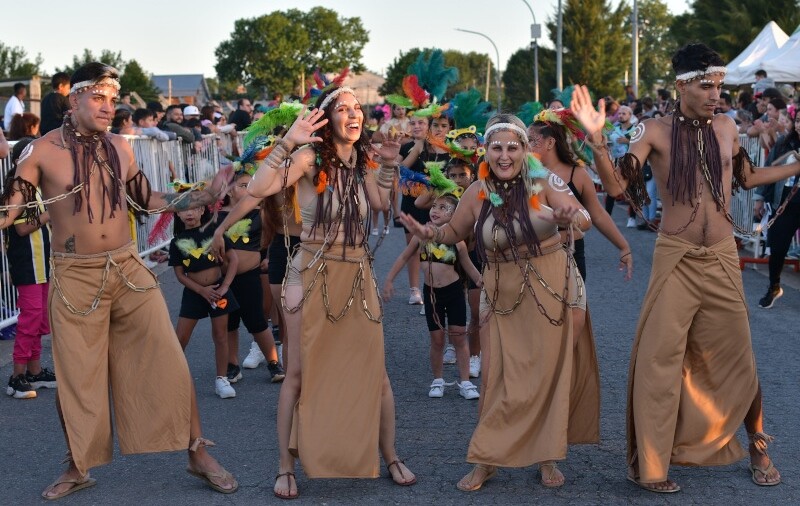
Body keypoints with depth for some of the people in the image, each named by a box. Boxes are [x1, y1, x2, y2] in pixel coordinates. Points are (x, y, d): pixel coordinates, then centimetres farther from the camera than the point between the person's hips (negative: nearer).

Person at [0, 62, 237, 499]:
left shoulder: (120, 148, 6)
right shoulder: (42, 150, -6)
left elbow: (147, 199, 18)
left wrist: (207, 195, 13)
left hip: (128, 268, 3)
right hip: (75, 277, -3)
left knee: (167, 363, 2)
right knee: (78, 376, 7)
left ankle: (198, 454, 14)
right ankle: (78, 468, 25)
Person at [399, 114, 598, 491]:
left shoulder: (544, 182, -8)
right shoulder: (477, 193, -1)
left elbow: (585, 219, -15)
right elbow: (454, 232, 14)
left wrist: (571, 216, -38)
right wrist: (428, 233, -7)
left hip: (550, 288, -1)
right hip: (503, 293, 2)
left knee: (548, 371, 4)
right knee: (501, 376, 2)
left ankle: (547, 456, 19)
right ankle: (487, 460, 13)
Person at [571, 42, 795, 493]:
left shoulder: (726, 127, 5)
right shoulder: (655, 132, -7)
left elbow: (747, 178, 20)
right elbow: (617, 185, -14)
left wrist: (795, 168, 15)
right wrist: (596, 139, -28)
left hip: (723, 257, 3)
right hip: (676, 258, -3)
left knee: (737, 356, 11)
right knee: (660, 358, -1)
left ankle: (757, 446, 31)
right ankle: (651, 464, 10)